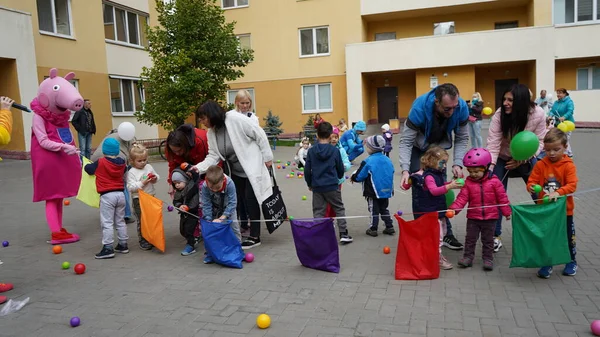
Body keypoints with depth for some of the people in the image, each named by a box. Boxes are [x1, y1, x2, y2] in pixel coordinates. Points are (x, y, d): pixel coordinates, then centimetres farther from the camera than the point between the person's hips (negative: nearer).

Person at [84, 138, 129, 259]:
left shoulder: (100, 163, -8)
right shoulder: (122, 163, 4)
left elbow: (88, 169, 5)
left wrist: (87, 165, 26)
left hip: (107, 196, -5)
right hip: (121, 194, 5)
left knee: (107, 223, -3)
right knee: (120, 221, 16)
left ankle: (108, 248, -5)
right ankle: (123, 245, 22)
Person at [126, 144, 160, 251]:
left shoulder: (149, 167, 7)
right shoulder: (131, 172, -9)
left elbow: (157, 176, 17)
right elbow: (130, 187, -16)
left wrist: (155, 179, -5)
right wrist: (142, 183, -23)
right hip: (139, 199, -5)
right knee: (142, 221, 1)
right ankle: (142, 241, 11)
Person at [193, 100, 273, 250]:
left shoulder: (235, 119, -23)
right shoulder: (211, 132, -1)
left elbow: (260, 134, -18)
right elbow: (213, 155, -5)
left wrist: (267, 157, -15)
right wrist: (199, 167, -22)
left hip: (252, 167, -7)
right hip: (235, 171, 7)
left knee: (251, 199, -4)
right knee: (237, 199, 13)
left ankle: (255, 237, 5)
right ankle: (243, 226, 33)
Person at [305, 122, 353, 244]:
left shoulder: (311, 151, -2)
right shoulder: (335, 150, -5)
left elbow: (307, 170, 1)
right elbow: (340, 168, 4)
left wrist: (309, 184, 16)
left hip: (317, 187, 1)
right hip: (332, 186, -1)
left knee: (318, 212, 9)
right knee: (339, 209, 12)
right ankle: (343, 234, 10)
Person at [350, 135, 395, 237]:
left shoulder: (368, 161, -16)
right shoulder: (388, 160, 2)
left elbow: (358, 177, -12)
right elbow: (391, 173, 13)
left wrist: (353, 177, 9)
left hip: (373, 192, -6)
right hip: (386, 191, 6)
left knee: (374, 210, 6)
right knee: (384, 209, 19)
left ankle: (373, 229, 12)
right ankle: (389, 227, 20)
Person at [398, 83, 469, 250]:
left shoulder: (461, 108, -27)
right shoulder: (419, 108, -37)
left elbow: (462, 138, -12)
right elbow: (406, 141, -31)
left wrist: (458, 164, -25)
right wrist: (405, 170, -43)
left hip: (439, 147, 3)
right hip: (418, 147, -3)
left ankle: (446, 233, 6)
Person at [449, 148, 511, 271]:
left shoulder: (494, 181, -8)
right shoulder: (468, 182, -5)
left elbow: (502, 197, -2)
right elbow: (462, 198, -9)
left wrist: (507, 212, 2)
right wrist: (453, 208, -22)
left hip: (490, 217, -1)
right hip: (473, 217, 1)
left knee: (488, 240, 11)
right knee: (470, 238, 9)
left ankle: (488, 258, 22)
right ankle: (468, 257, 20)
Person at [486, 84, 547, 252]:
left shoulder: (538, 114, -23)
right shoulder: (499, 115, -26)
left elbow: (539, 141, -14)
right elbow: (493, 144, -29)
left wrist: (522, 159, -26)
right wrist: (488, 168, -39)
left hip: (526, 158, 1)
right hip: (503, 159, -1)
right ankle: (495, 236, 9)